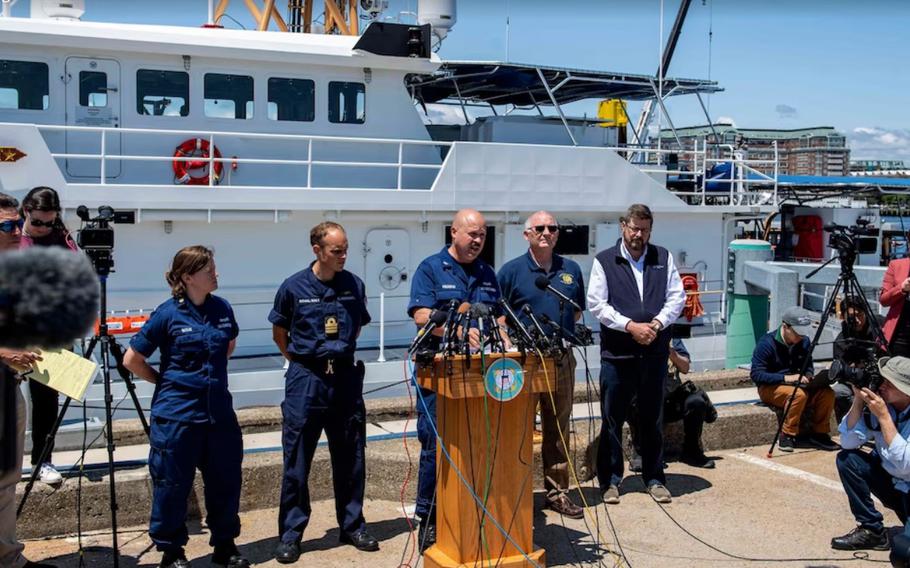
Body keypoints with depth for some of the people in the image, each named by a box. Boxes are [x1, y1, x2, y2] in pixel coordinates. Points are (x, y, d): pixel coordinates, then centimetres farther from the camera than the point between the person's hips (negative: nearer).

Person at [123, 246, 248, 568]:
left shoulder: (222, 309, 2)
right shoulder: (168, 314, -11)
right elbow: (132, 360, -5)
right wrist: (163, 381, 2)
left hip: (218, 412, 5)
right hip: (177, 415, -5)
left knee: (225, 481, 12)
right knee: (172, 485, 6)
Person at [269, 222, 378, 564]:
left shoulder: (354, 285, 2)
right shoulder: (294, 287, -5)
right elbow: (279, 333, 8)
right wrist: (303, 360, 9)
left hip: (345, 378, 3)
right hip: (305, 380, -2)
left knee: (350, 458, 9)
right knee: (296, 461, 1)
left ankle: (352, 526, 24)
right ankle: (290, 535, 11)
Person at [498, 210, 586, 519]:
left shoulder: (571, 269, 11)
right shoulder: (511, 270, -1)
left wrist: (563, 331, 6)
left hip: (562, 359, 4)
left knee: (558, 427, 10)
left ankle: (558, 492, 20)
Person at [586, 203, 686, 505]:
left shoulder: (663, 258, 11)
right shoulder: (604, 261, 2)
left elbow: (677, 296, 6)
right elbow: (596, 303, -5)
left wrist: (657, 324, -11)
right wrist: (630, 326, -14)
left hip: (655, 352, 3)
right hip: (617, 353, -2)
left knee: (653, 419, 11)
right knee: (612, 419, 3)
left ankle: (654, 479, 21)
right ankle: (610, 480, 13)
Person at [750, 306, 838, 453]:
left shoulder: (804, 341, 2)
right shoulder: (766, 343, -17)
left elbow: (808, 365, 18)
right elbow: (756, 374, -19)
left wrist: (807, 375, -7)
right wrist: (786, 378, -26)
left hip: (797, 384, 6)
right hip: (770, 387, -6)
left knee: (827, 392, -19)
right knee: (799, 394, -35)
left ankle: (819, 434, -3)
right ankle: (787, 436, -20)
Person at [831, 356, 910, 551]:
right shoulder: (879, 401, -11)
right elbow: (848, 442, -15)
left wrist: (883, 416, -33)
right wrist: (858, 399, -23)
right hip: (889, 480, 6)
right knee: (847, 459, -15)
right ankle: (871, 530, -3)